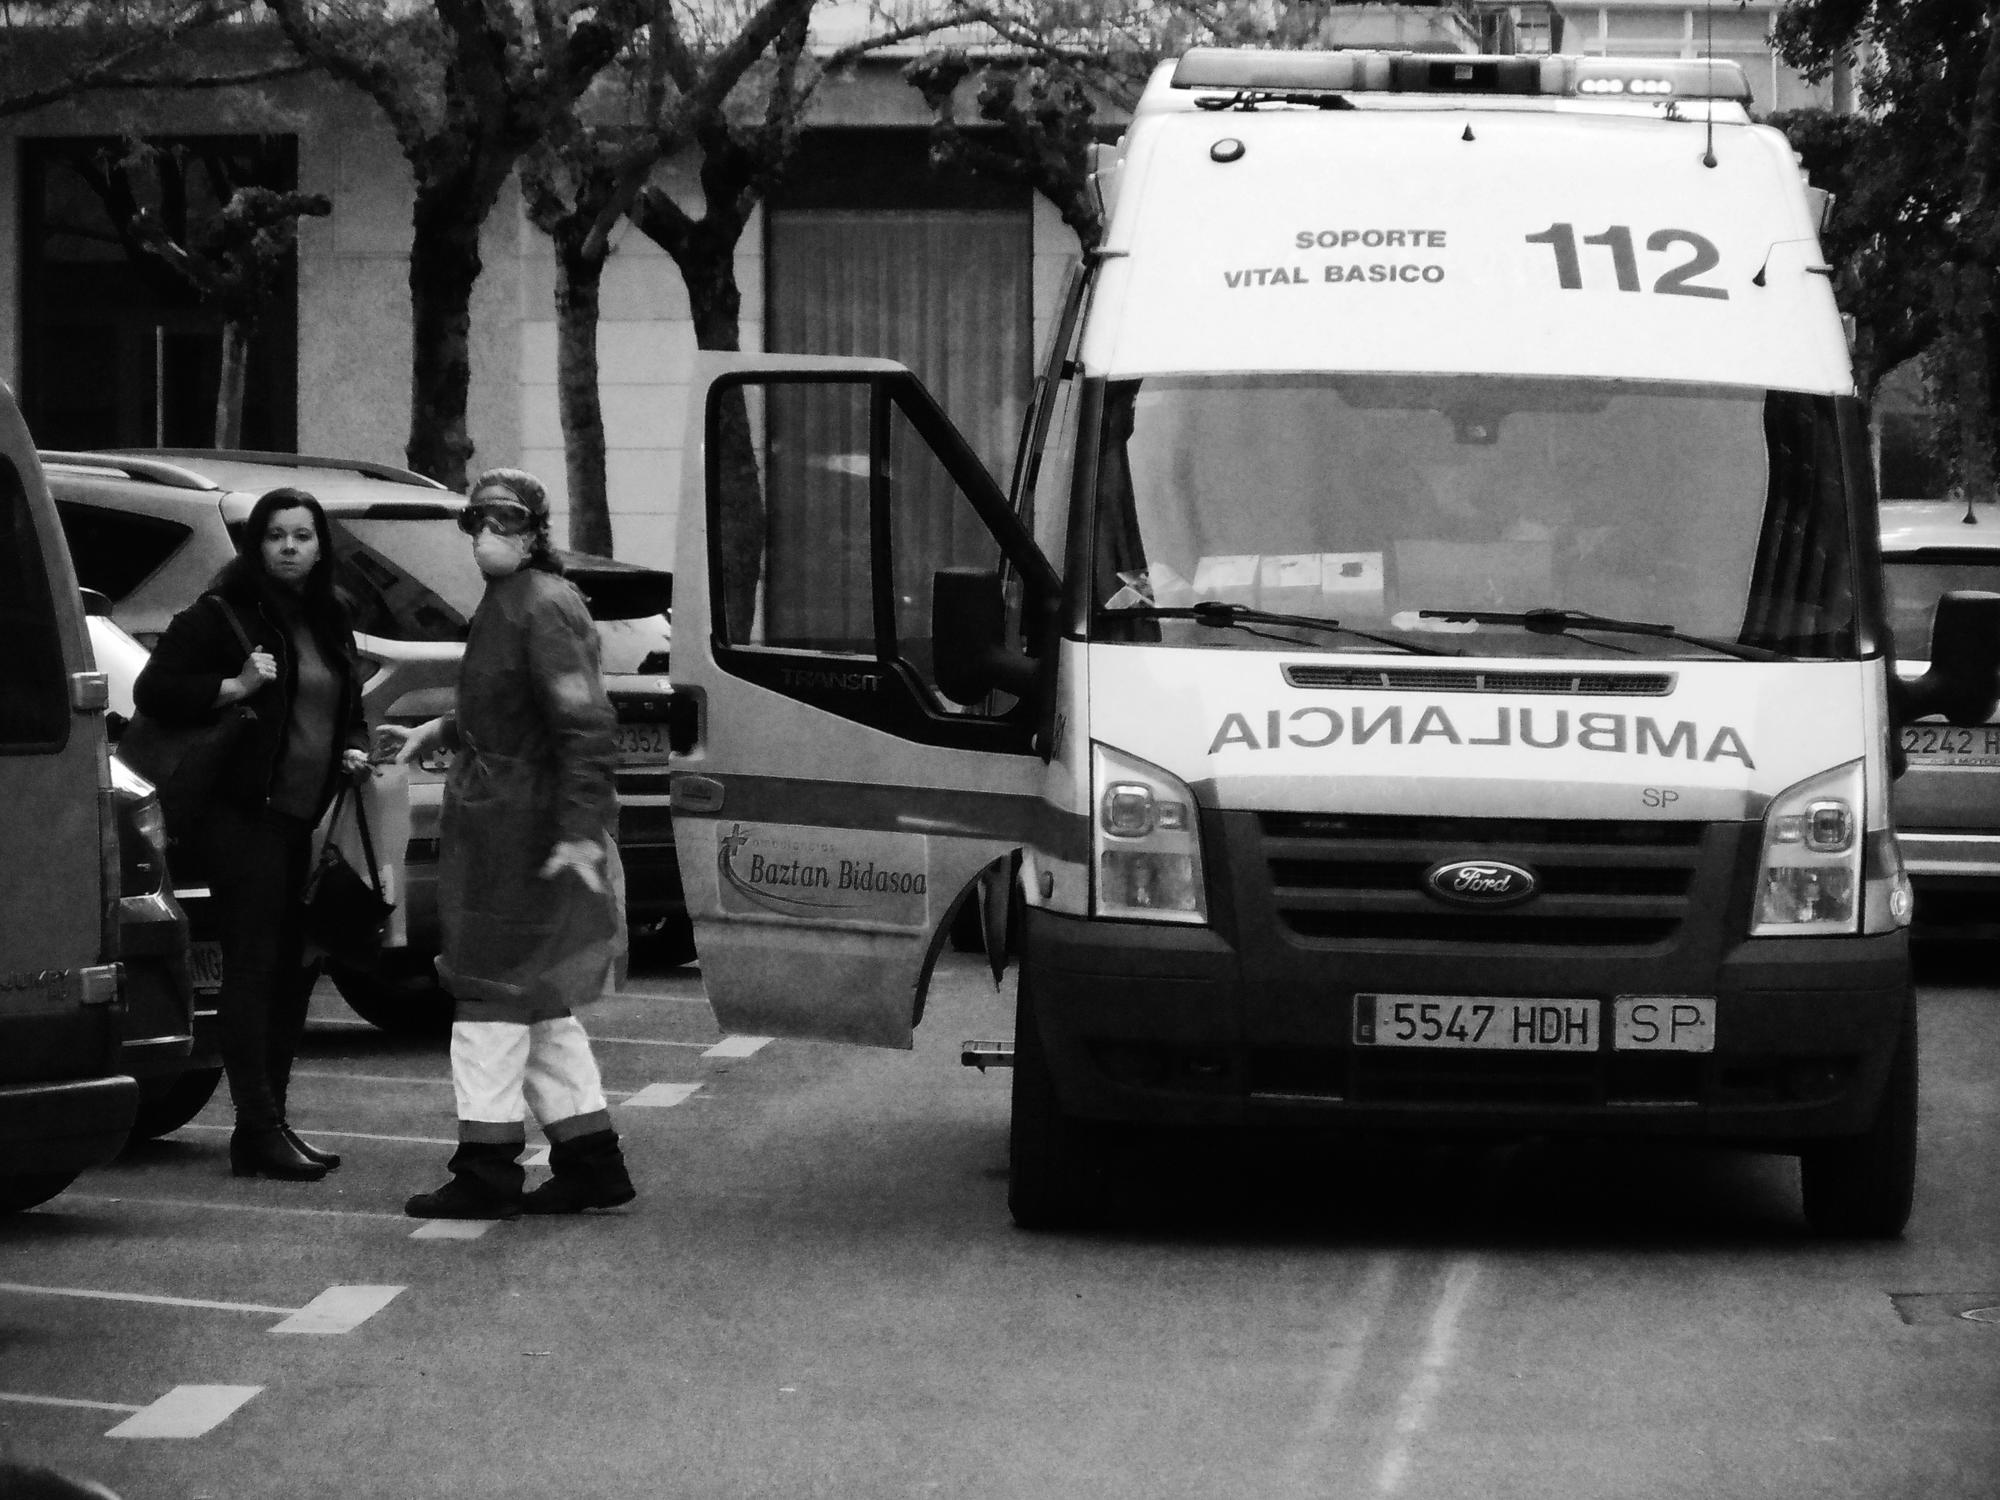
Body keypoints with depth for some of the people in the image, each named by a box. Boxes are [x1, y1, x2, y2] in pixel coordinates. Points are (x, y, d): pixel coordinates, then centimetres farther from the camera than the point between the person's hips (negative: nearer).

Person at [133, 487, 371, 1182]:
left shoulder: (328, 622, 17)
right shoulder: (222, 615, -4)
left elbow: (349, 708, 29)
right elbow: (153, 690, -9)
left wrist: (356, 751, 8)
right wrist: (235, 687, -20)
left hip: (308, 817, 8)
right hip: (244, 813, -8)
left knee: (295, 969, 9)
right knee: (254, 967, -9)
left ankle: (268, 1121, 17)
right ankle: (258, 1132, -11)